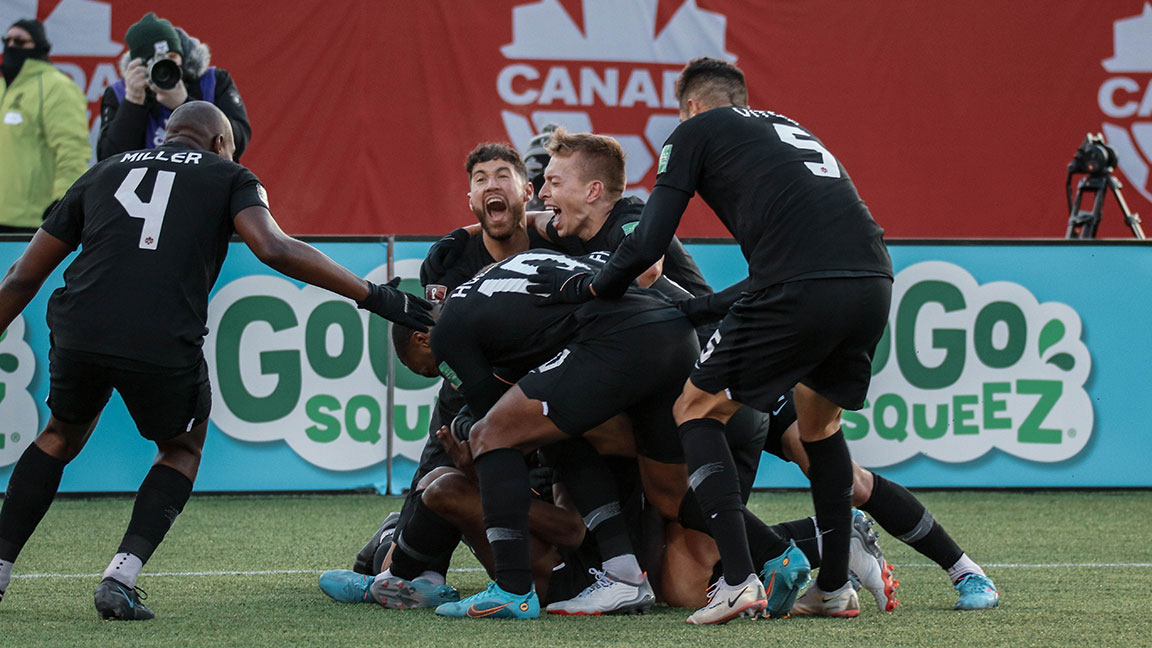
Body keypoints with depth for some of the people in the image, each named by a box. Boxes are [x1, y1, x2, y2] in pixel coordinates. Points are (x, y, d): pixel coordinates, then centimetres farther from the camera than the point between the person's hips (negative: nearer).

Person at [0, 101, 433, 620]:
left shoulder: (102, 173, 27)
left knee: (61, 436, 31)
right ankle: (120, 579, 6)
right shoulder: (228, 178, 18)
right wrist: (372, 296, 0)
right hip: (163, 343, -3)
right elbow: (273, 249, -2)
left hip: (79, 330, 3)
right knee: (182, 451, 24)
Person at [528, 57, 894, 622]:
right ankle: (835, 588, 25)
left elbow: (648, 244, 7)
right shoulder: (790, 129, 34)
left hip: (801, 289, -6)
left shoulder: (696, 130, 15)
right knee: (819, 422, 28)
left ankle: (737, 579, -4)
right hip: (873, 282, 6)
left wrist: (584, 286, 23)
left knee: (697, 411, 9)